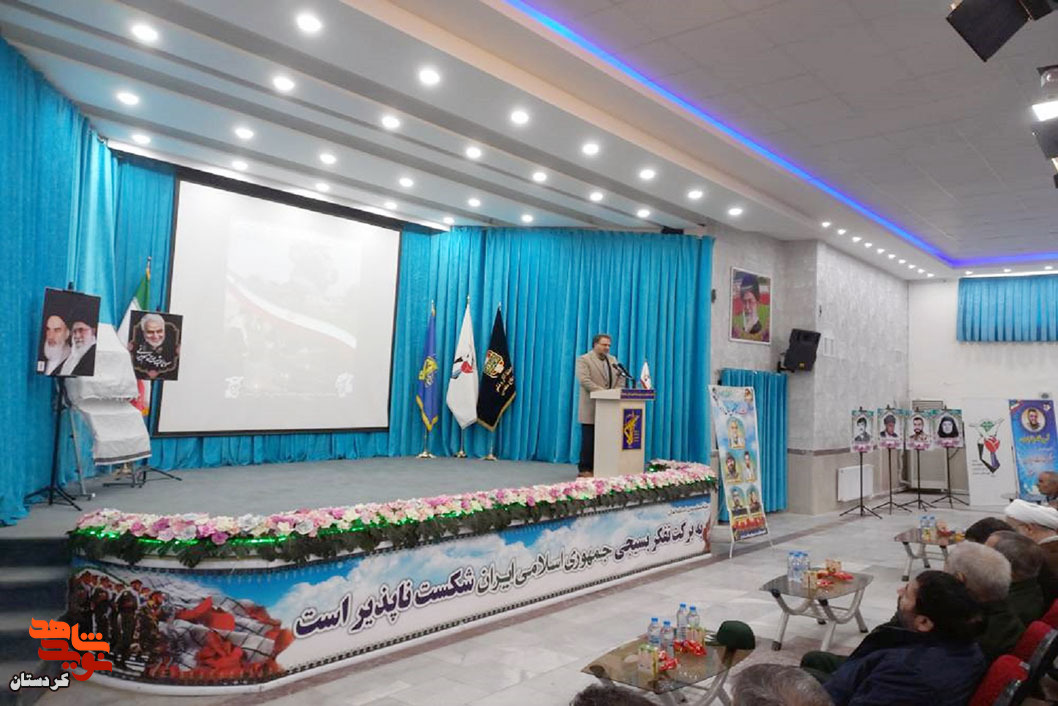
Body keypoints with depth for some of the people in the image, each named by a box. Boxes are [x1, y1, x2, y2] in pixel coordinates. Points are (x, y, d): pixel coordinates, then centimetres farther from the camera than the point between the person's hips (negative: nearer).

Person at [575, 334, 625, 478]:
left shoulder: (613, 360, 18)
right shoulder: (584, 359, -2)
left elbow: (619, 380, 15)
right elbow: (584, 380, -15)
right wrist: (602, 392, -22)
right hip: (591, 409, -5)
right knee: (589, 441, -3)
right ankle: (584, 469, 4)